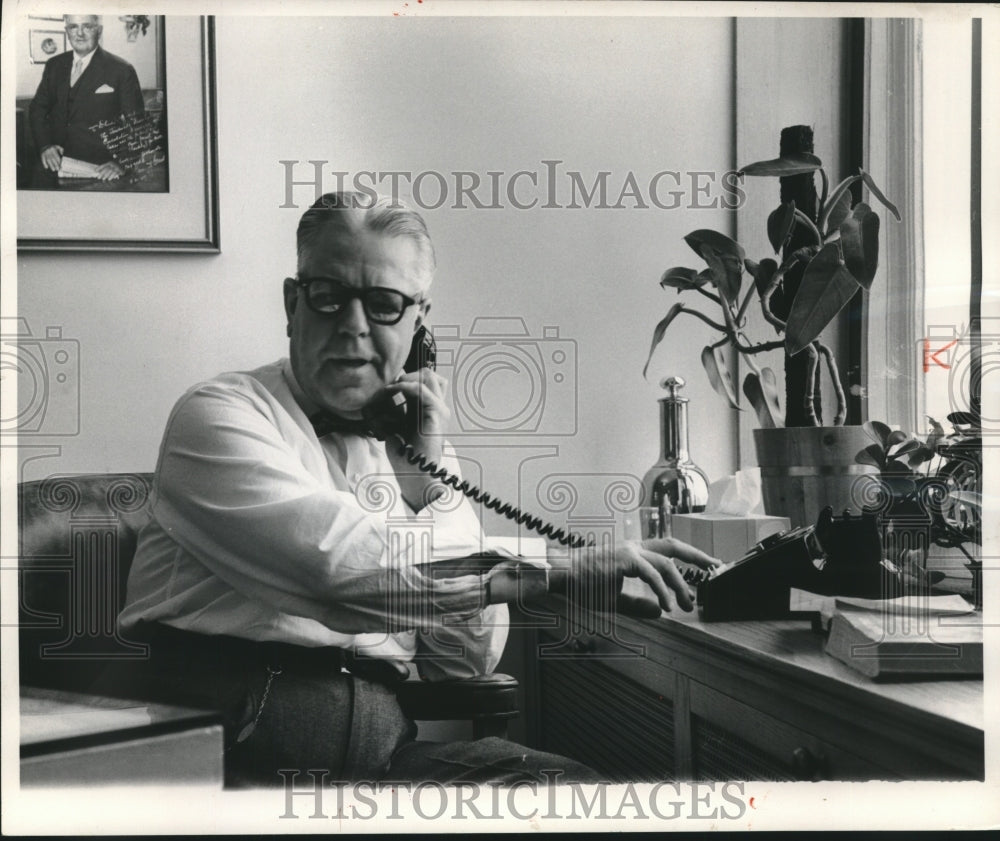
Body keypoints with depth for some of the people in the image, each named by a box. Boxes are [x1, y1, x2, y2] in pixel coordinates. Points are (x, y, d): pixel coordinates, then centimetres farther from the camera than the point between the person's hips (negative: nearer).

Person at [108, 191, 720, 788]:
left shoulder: (419, 448, 17)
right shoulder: (218, 417, 0)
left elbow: (468, 662, 9)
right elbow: (343, 564, -18)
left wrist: (426, 478, 0)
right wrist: (560, 570, -21)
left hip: (382, 743, 5)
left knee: (575, 787, -19)